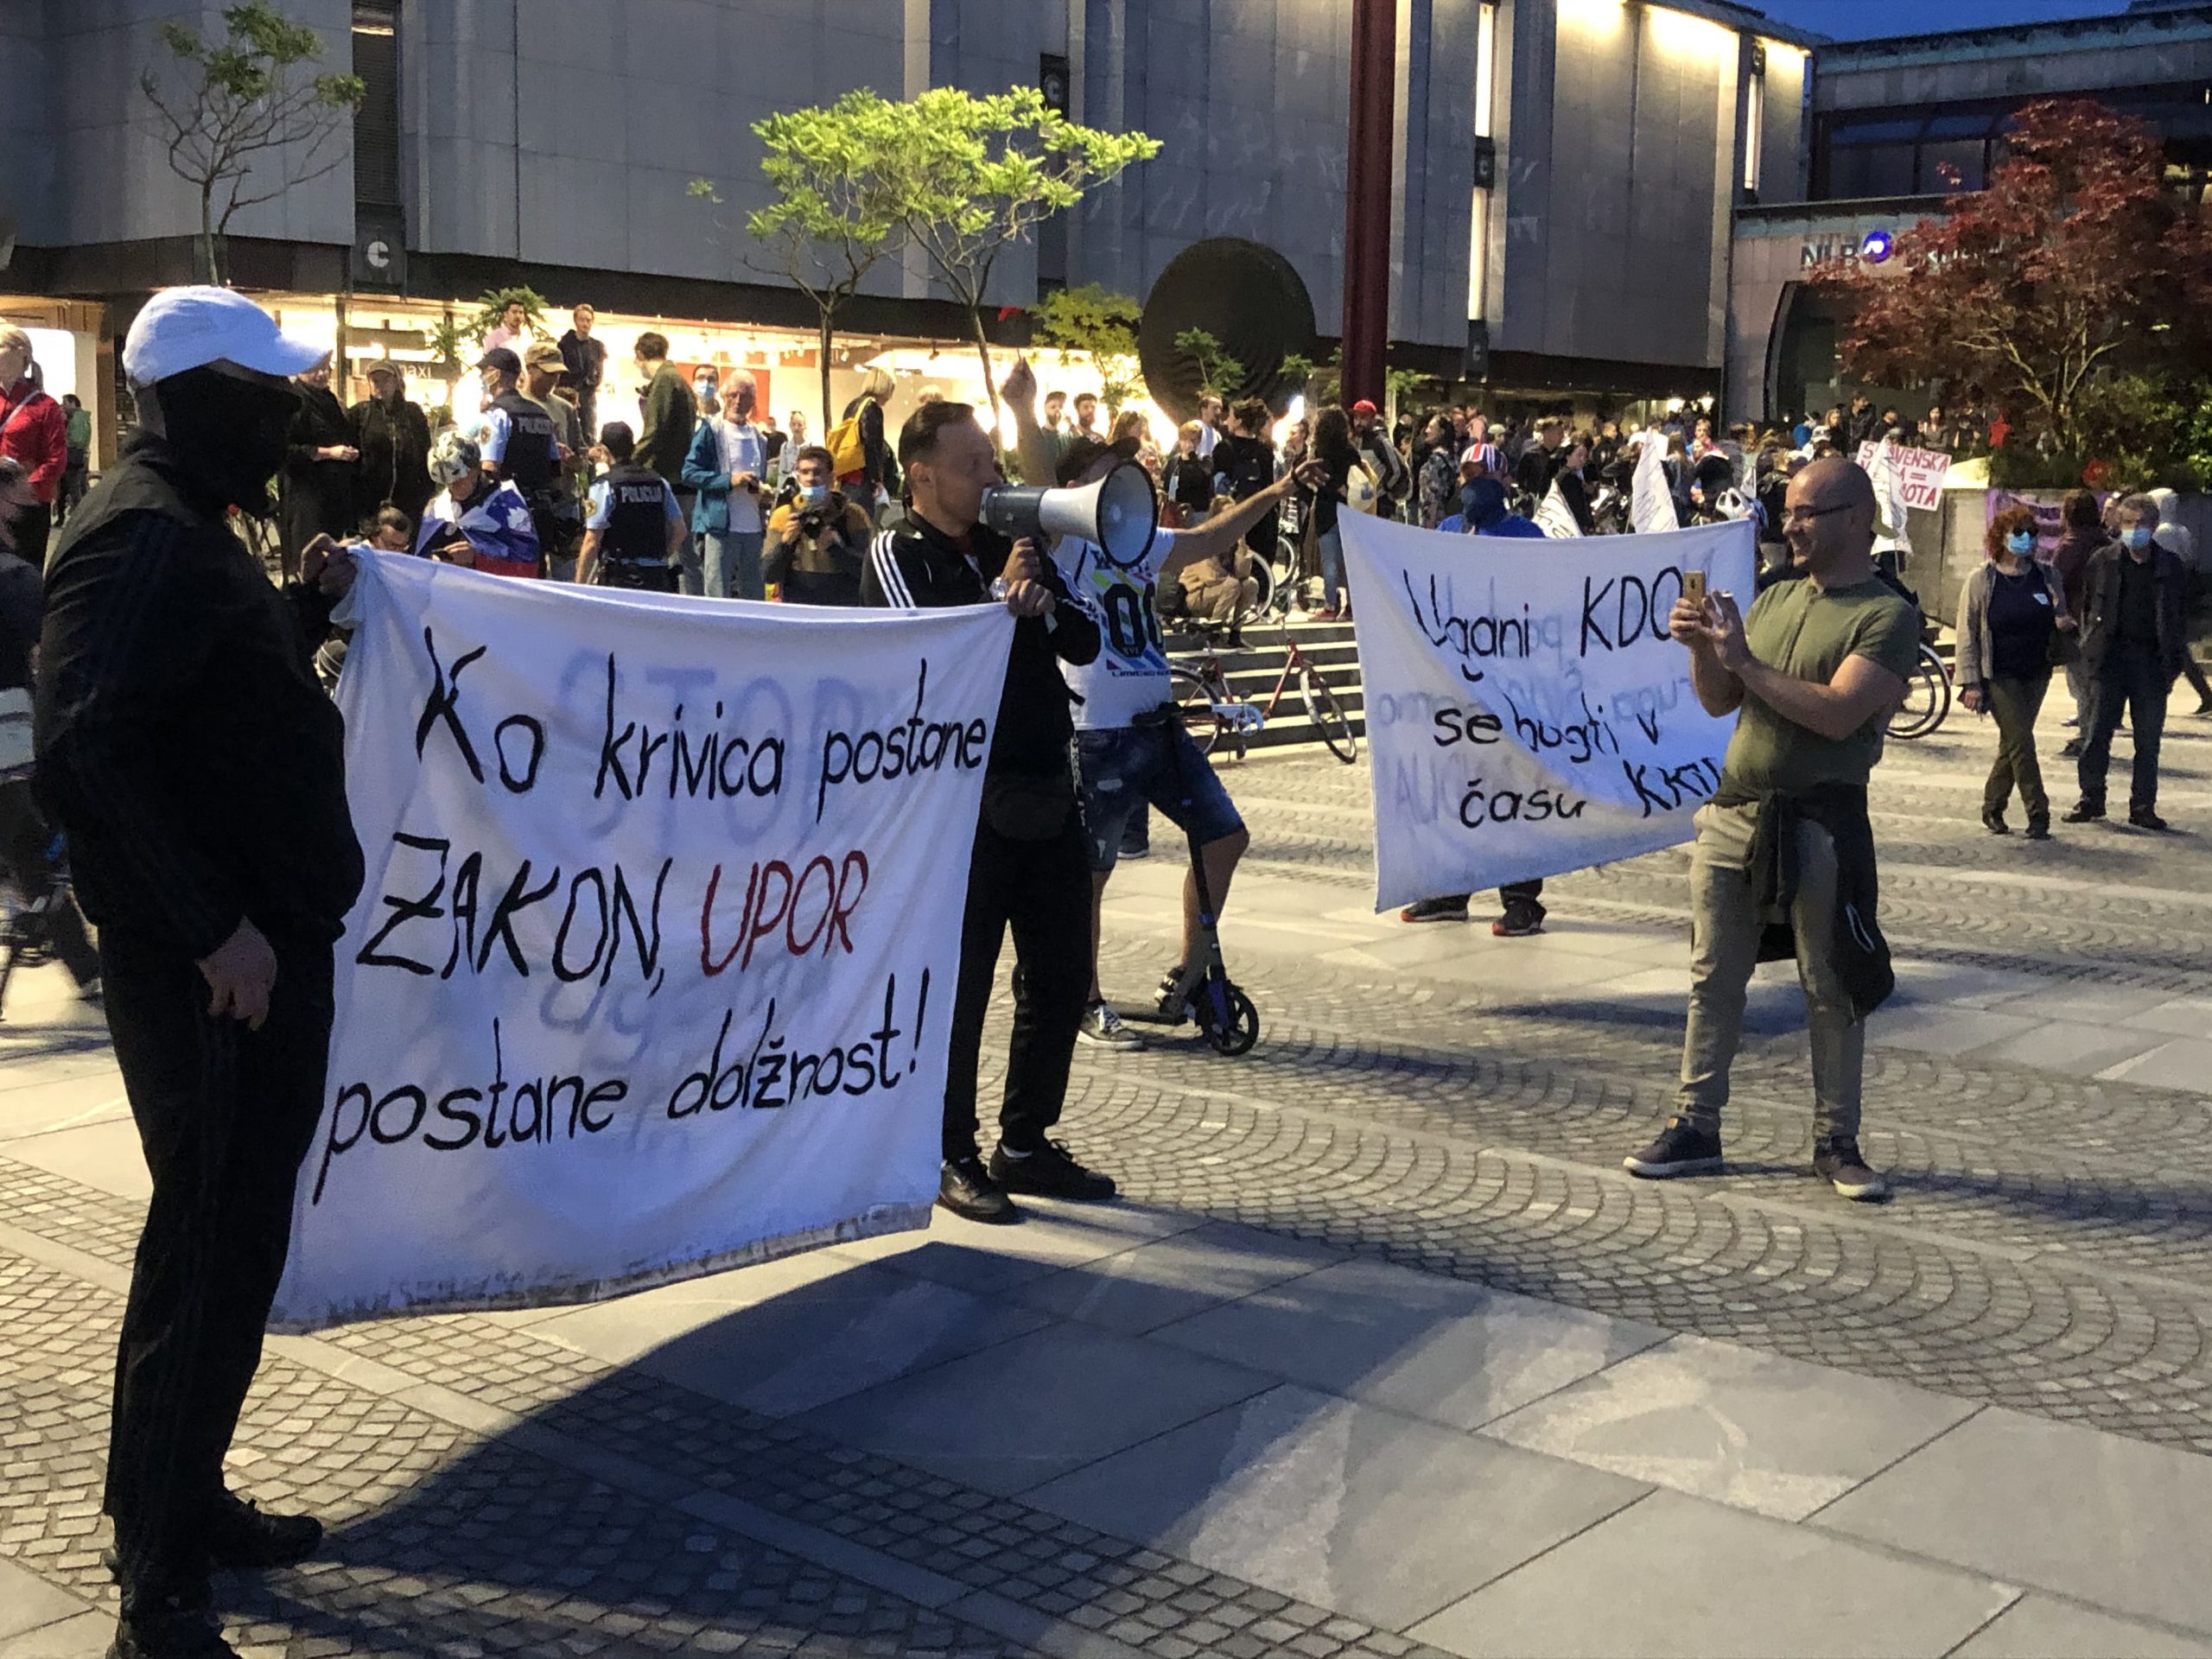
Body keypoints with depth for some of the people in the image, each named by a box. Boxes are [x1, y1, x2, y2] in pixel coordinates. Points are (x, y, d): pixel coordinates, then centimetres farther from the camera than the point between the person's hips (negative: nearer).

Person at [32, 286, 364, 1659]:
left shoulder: (189, 531, 15)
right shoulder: (141, 537, -17)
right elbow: (86, 755, -26)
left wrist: (305, 606, 12)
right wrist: (213, 927, -24)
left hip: (267, 949, 10)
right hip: (215, 972, -10)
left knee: (231, 1238, 18)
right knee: (213, 1253, -3)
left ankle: (186, 1502, 33)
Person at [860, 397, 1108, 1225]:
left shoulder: (1011, 546, 15)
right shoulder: (897, 555, -3)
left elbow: (1087, 642, 9)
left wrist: (1047, 607, -9)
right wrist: (1004, 597, -17)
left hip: (1047, 791, 7)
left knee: (1059, 976, 11)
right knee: (959, 985, 0)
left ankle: (1025, 1145, 23)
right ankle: (952, 1158, 12)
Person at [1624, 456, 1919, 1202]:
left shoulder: (1887, 616, -7)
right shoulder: (1773, 599, 13)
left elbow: (1838, 714, -20)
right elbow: (1719, 701, 15)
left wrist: (1746, 661, -16)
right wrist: (1702, 647, -4)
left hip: (1820, 824, -6)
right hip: (1733, 811, 6)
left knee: (1833, 990, 4)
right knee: (1713, 978, 9)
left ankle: (1836, 1141, 15)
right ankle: (1695, 1126, 18)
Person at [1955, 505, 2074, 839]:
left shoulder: (2048, 578, 6)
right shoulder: (1980, 581, -6)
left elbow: (2060, 622, 17)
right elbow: (1967, 634, -6)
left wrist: (2064, 625, -10)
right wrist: (1971, 682, -11)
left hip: (2036, 674, 4)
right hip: (1999, 676, -4)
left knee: (2013, 743, 10)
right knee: (2021, 740, -10)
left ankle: (1992, 809, 23)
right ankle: (2038, 816, -7)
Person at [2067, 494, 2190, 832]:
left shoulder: (2170, 567, 3)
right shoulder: (2103, 561, 3)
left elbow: (2180, 618, 6)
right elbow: (2087, 607, 8)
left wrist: (2174, 662, 0)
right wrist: (2091, 650, 3)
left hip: (2152, 662, 0)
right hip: (2111, 660, 0)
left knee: (2148, 740, 4)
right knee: (2097, 733, -2)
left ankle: (2143, 807, 12)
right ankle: (2091, 800, 9)